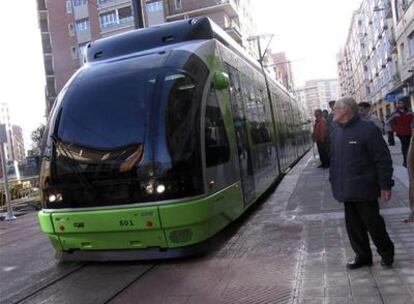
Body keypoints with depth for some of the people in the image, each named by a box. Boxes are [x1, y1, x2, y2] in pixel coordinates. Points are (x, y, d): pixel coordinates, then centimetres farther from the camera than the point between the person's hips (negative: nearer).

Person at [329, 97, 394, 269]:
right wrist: (333, 182, 14)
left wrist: (385, 185, -14)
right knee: (353, 226, 11)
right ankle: (363, 257, 26)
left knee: (372, 222, 4)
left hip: (364, 189, -6)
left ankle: (386, 253, 28)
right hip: (346, 190, 6)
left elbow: (383, 160, -13)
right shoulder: (336, 132, 9)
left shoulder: (368, 129, -12)